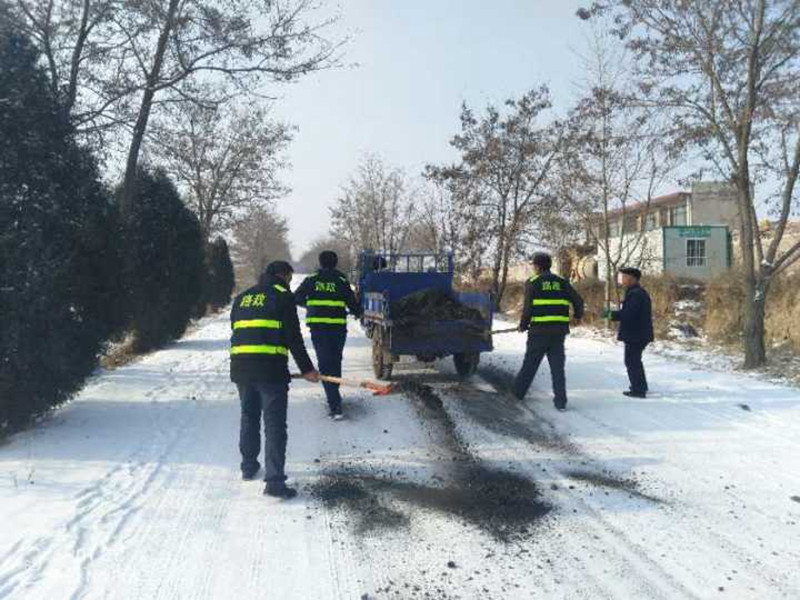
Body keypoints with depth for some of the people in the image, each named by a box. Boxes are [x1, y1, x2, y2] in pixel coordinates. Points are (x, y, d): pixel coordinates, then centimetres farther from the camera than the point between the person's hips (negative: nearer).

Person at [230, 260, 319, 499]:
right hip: (271, 367, -6)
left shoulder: (242, 298, 21)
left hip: (240, 366, 6)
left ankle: (249, 466, 35)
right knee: (274, 423, -3)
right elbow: (293, 337, -4)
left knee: (249, 417, 22)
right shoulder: (282, 295, 1)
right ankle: (274, 480, -7)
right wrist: (306, 368, 2)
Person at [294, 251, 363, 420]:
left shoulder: (312, 280, 4)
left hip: (318, 327, 0)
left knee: (325, 364, -1)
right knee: (335, 362, 18)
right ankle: (334, 396, 30)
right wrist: (357, 312, 24)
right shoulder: (341, 281, 1)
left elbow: (296, 298, 6)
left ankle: (335, 405, -11)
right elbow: (353, 304, 1)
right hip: (338, 327, 1)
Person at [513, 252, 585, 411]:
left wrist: (523, 325, 7)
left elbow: (527, 307, -8)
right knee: (557, 366, 8)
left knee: (530, 363, 11)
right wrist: (578, 316, 27)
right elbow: (578, 300, 7)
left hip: (539, 330, -3)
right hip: (559, 331, 3)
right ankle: (560, 401, 4)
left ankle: (518, 392, 24)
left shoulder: (533, 282, -2)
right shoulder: (562, 282, 9)